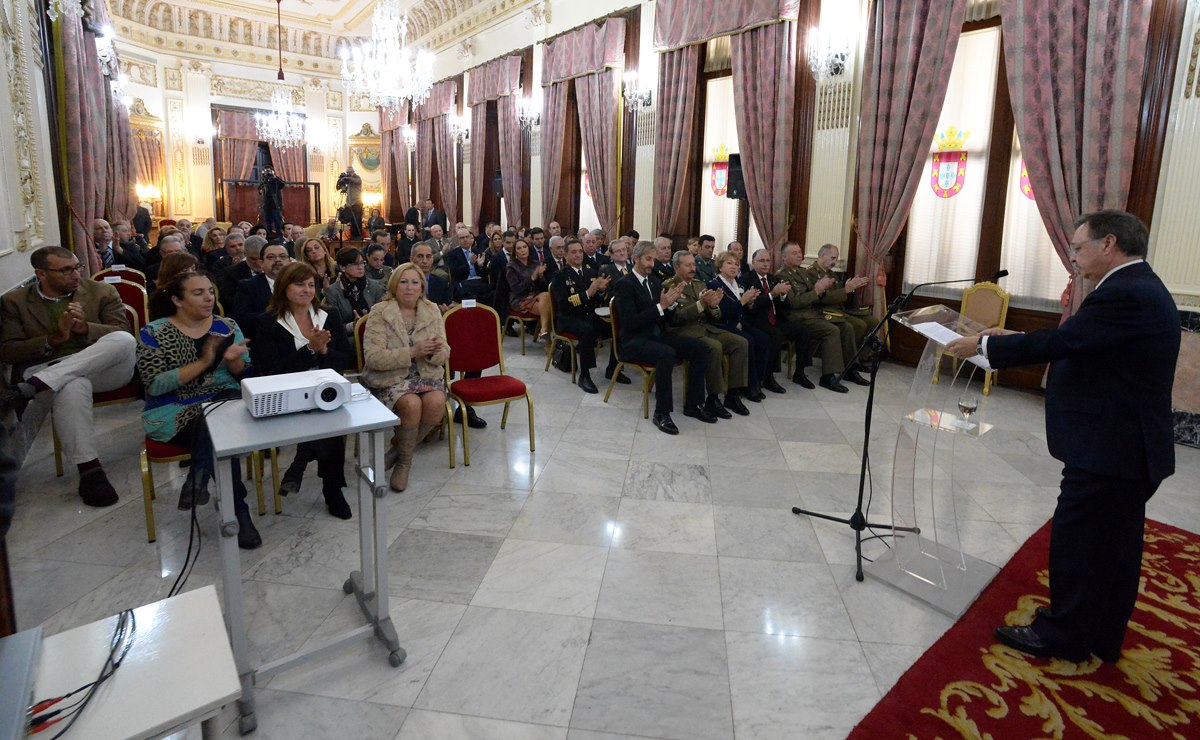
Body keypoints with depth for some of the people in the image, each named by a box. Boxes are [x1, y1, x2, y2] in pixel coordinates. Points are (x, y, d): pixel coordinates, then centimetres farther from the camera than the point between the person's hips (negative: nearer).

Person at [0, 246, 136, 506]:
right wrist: (53, 339, -12)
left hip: (102, 368, 1)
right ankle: (89, 471, -35)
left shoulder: (102, 292, 9)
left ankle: (24, 390, -34)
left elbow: (122, 335, 2)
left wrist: (86, 328, -16)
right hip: (44, 373, -1)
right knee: (74, 386, -40)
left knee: (124, 340, -34)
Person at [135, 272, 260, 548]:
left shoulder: (227, 326, 11)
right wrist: (203, 363, -18)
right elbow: (155, 385, -9)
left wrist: (232, 360, -14)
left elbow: (246, 375, 9)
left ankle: (199, 477, -18)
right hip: (174, 410, -2)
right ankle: (238, 514, -27)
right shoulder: (153, 333, 2)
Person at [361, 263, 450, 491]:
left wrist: (435, 351, -21)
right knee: (412, 404, -32)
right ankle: (404, 461, -6)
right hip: (390, 377, -3)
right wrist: (411, 353, -24)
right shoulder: (379, 314, -5)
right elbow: (372, 357, -15)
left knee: (436, 402, -27)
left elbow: (444, 354, 4)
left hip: (427, 374, 3)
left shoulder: (432, 311, 6)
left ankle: (402, 445, 0)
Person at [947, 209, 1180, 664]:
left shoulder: (1125, 294, -21)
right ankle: (1103, 637, 32)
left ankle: (1063, 635, 18)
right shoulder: (1141, 288, 12)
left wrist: (985, 345, -12)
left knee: (1075, 541, 3)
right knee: (1115, 545, 18)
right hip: (1132, 444, 10)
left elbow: (1060, 342, -22)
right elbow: (1075, 343, 15)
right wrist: (1015, 340, 11)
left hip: (1106, 448, -10)